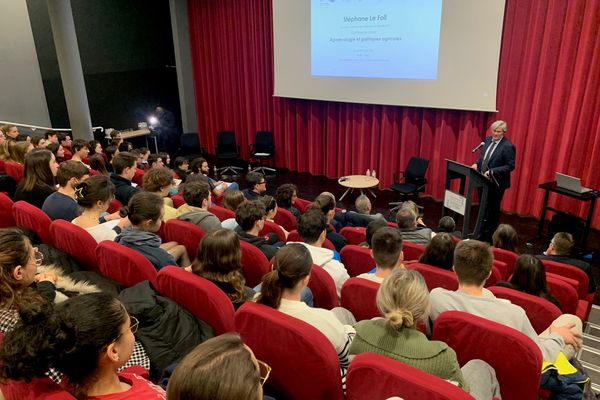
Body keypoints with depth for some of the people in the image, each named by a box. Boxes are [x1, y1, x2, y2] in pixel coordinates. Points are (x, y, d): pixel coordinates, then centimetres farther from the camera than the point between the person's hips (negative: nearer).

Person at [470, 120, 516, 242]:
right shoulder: (488, 140, 5)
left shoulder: (508, 146, -17)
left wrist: (492, 172, -24)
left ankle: (490, 235, 22)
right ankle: (481, 232, 29)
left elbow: (510, 166, -17)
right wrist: (477, 164, -3)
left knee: (493, 209, 8)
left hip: (496, 183, -6)